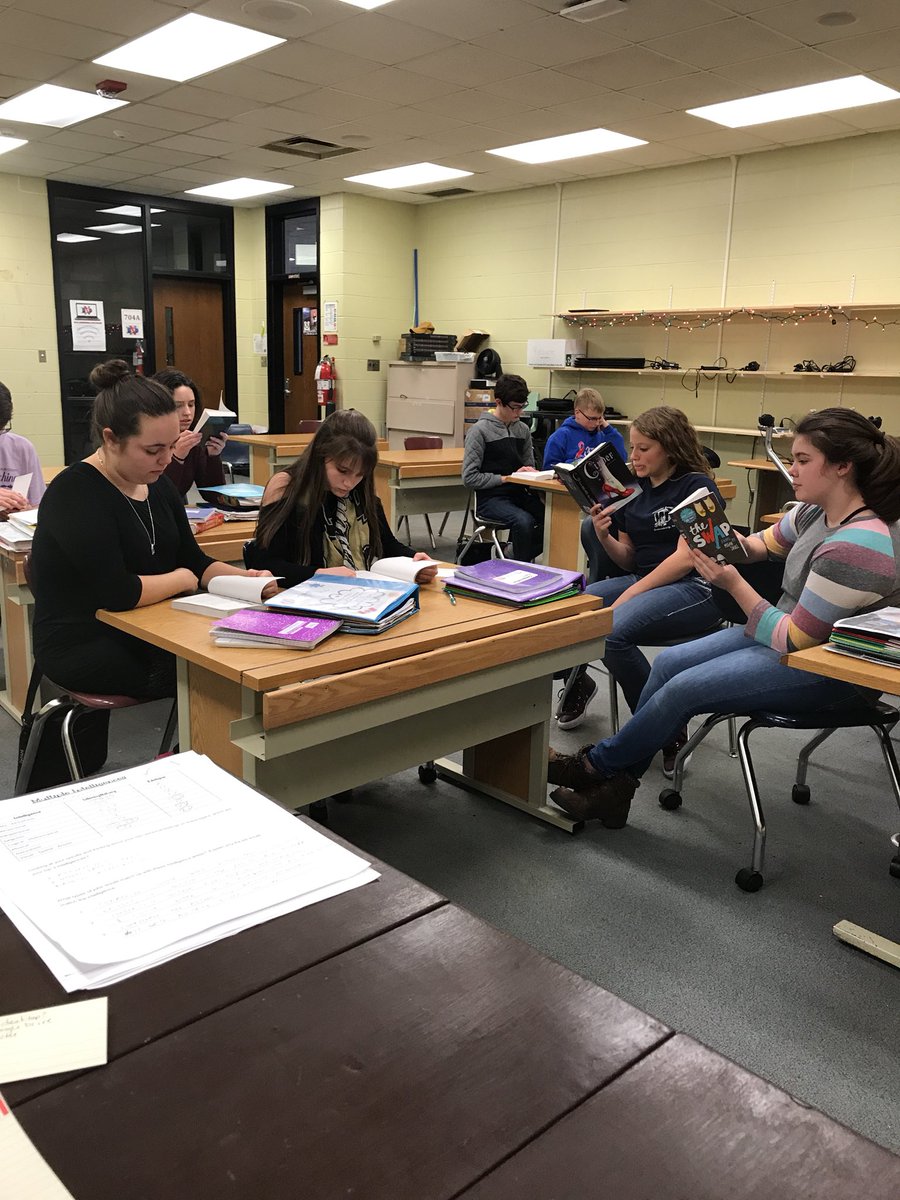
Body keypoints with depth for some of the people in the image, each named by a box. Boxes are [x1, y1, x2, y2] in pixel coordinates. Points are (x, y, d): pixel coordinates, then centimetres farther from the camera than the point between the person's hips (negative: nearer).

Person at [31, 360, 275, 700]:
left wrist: (245, 579, -8)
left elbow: (194, 560, 11)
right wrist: (182, 579, -10)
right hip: (84, 648, -8)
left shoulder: (157, 483, 7)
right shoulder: (75, 494, -19)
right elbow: (118, 592, -27)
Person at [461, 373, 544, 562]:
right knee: (524, 521, -34)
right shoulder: (480, 430, -4)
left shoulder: (523, 429, 14)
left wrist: (530, 473, 0)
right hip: (491, 497, -5)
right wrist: (505, 478, -10)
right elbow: (470, 477, -8)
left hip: (520, 493, 6)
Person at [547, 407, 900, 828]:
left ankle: (596, 765, 8)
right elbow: (766, 543, 17)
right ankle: (612, 785, 3)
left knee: (683, 689, -15)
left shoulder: (855, 548, -29)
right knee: (669, 662, -2)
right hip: (794, 630, 10)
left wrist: (734, 584, -22)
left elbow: (795, 639, -26)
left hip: (828, 671, -9)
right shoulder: (817, 513, -1)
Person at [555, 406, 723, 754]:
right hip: (643, 580, 7)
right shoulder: (634, 488, 13)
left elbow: (686, 558, -15)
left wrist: (629, 595, -18)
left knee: (612, 631, -31)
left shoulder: (696, 486, -6)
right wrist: (603, 535, -5)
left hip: (694, 589, -7)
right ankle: (577, 682, 16)